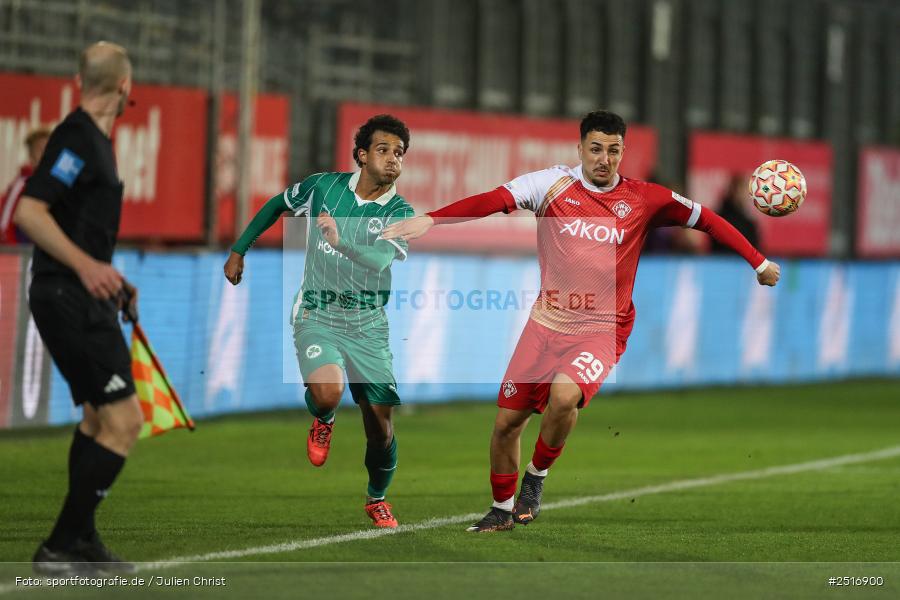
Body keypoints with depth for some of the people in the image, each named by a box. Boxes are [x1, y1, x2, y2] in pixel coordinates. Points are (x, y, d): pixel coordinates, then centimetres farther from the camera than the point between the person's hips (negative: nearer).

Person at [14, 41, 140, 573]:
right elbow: (29, 212, -24)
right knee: (123, 421, -13)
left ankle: (81, 543, 26)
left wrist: (109, 279, 26)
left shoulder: (94, 139, 14)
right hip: (70, 301, -11)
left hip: (80, 298, 11)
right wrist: (85, 265, -31)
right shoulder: (77, 137, -15)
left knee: (97, 418, 19)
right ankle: (61, 548, -10)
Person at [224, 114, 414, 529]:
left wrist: (340, 241, -41)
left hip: (368, 325, 1)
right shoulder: (323, 186, -2)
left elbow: (379, 260, -24)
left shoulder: (399, 212, -6)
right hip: (317, 317, -1)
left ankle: (377, 498, 28)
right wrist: (239, 250, 18)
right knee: (327, 391, -31)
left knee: (380, 423, 0)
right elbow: (276, 206, 17)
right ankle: (322, 420, 8)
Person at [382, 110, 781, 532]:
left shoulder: (643, 199, -2)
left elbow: (706, 219, 8)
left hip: (603, 331, -2)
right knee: (506, 422, 4)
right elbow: (492, 200, -16)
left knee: (564, 395, -30)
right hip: (546, 323, 2)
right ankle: (502, 510, 30)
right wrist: (429, 220, -28)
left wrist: (758, 263, 7)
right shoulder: (554, 184, -4)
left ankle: (536, 477, -3)